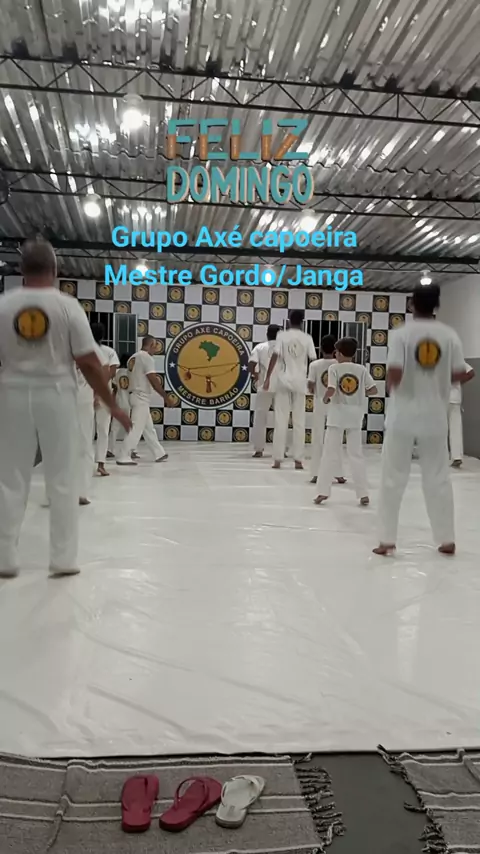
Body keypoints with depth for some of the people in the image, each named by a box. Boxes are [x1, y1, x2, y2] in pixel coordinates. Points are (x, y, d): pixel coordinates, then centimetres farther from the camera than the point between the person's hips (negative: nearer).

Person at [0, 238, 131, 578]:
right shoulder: (67, 305, -6)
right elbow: (89, 364, -8)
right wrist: (113, 406, 0)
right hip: (55, 397, -2)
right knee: (63, 480, 7)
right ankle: (64, 559, 11)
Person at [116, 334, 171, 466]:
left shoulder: (133, 357, 15)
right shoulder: (147, 357, -12)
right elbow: (153, 380, -16)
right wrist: (165, 396, -9)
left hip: (135, 396, 9)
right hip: (141, 397, -9)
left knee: (149, 428, 15)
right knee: (136, 429, -7)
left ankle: (159, 454, 24)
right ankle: (123, 457, -8)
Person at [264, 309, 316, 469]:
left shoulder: (282, 336, -1)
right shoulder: (307, 338, 1)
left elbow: (274, 357, -8)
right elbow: (313, 360, -1)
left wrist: (267, 378, -5)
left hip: (283, 381, 0)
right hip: (300, 383, 1)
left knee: (281, 421, 3)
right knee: (299, 422, 7)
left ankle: (277, 459, 3)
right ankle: (298, 459, 7)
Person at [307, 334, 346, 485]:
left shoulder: (315, 364, -7)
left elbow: (310, 386, -9)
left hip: (320, 403, -1)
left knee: (318, 438, 7)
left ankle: (316, 474, 7)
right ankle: (339, 474, 12)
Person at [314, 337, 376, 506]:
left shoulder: (334, 368, -7)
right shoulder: (361, 369, 2)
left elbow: (330, 391, -18)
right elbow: (373, 390, -1)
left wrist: (325, 398, 2)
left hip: (337, 414, -2)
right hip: (355, 415, 3)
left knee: (330, 454, 5)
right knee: (356, 454, 10)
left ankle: (323, 491, 5)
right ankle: (363, 493, 10)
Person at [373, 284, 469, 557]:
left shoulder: (401, 334, -9)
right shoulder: (450, 335, -1)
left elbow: (393, 376, -17)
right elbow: (460, 375, 1)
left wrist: (392, 386, 5)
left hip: (403, 415, -2)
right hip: (435, 416, 2)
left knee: (393, 478, 7)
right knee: (438, 478, 13)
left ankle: (388, 540, 10)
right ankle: (447, 540, 20)